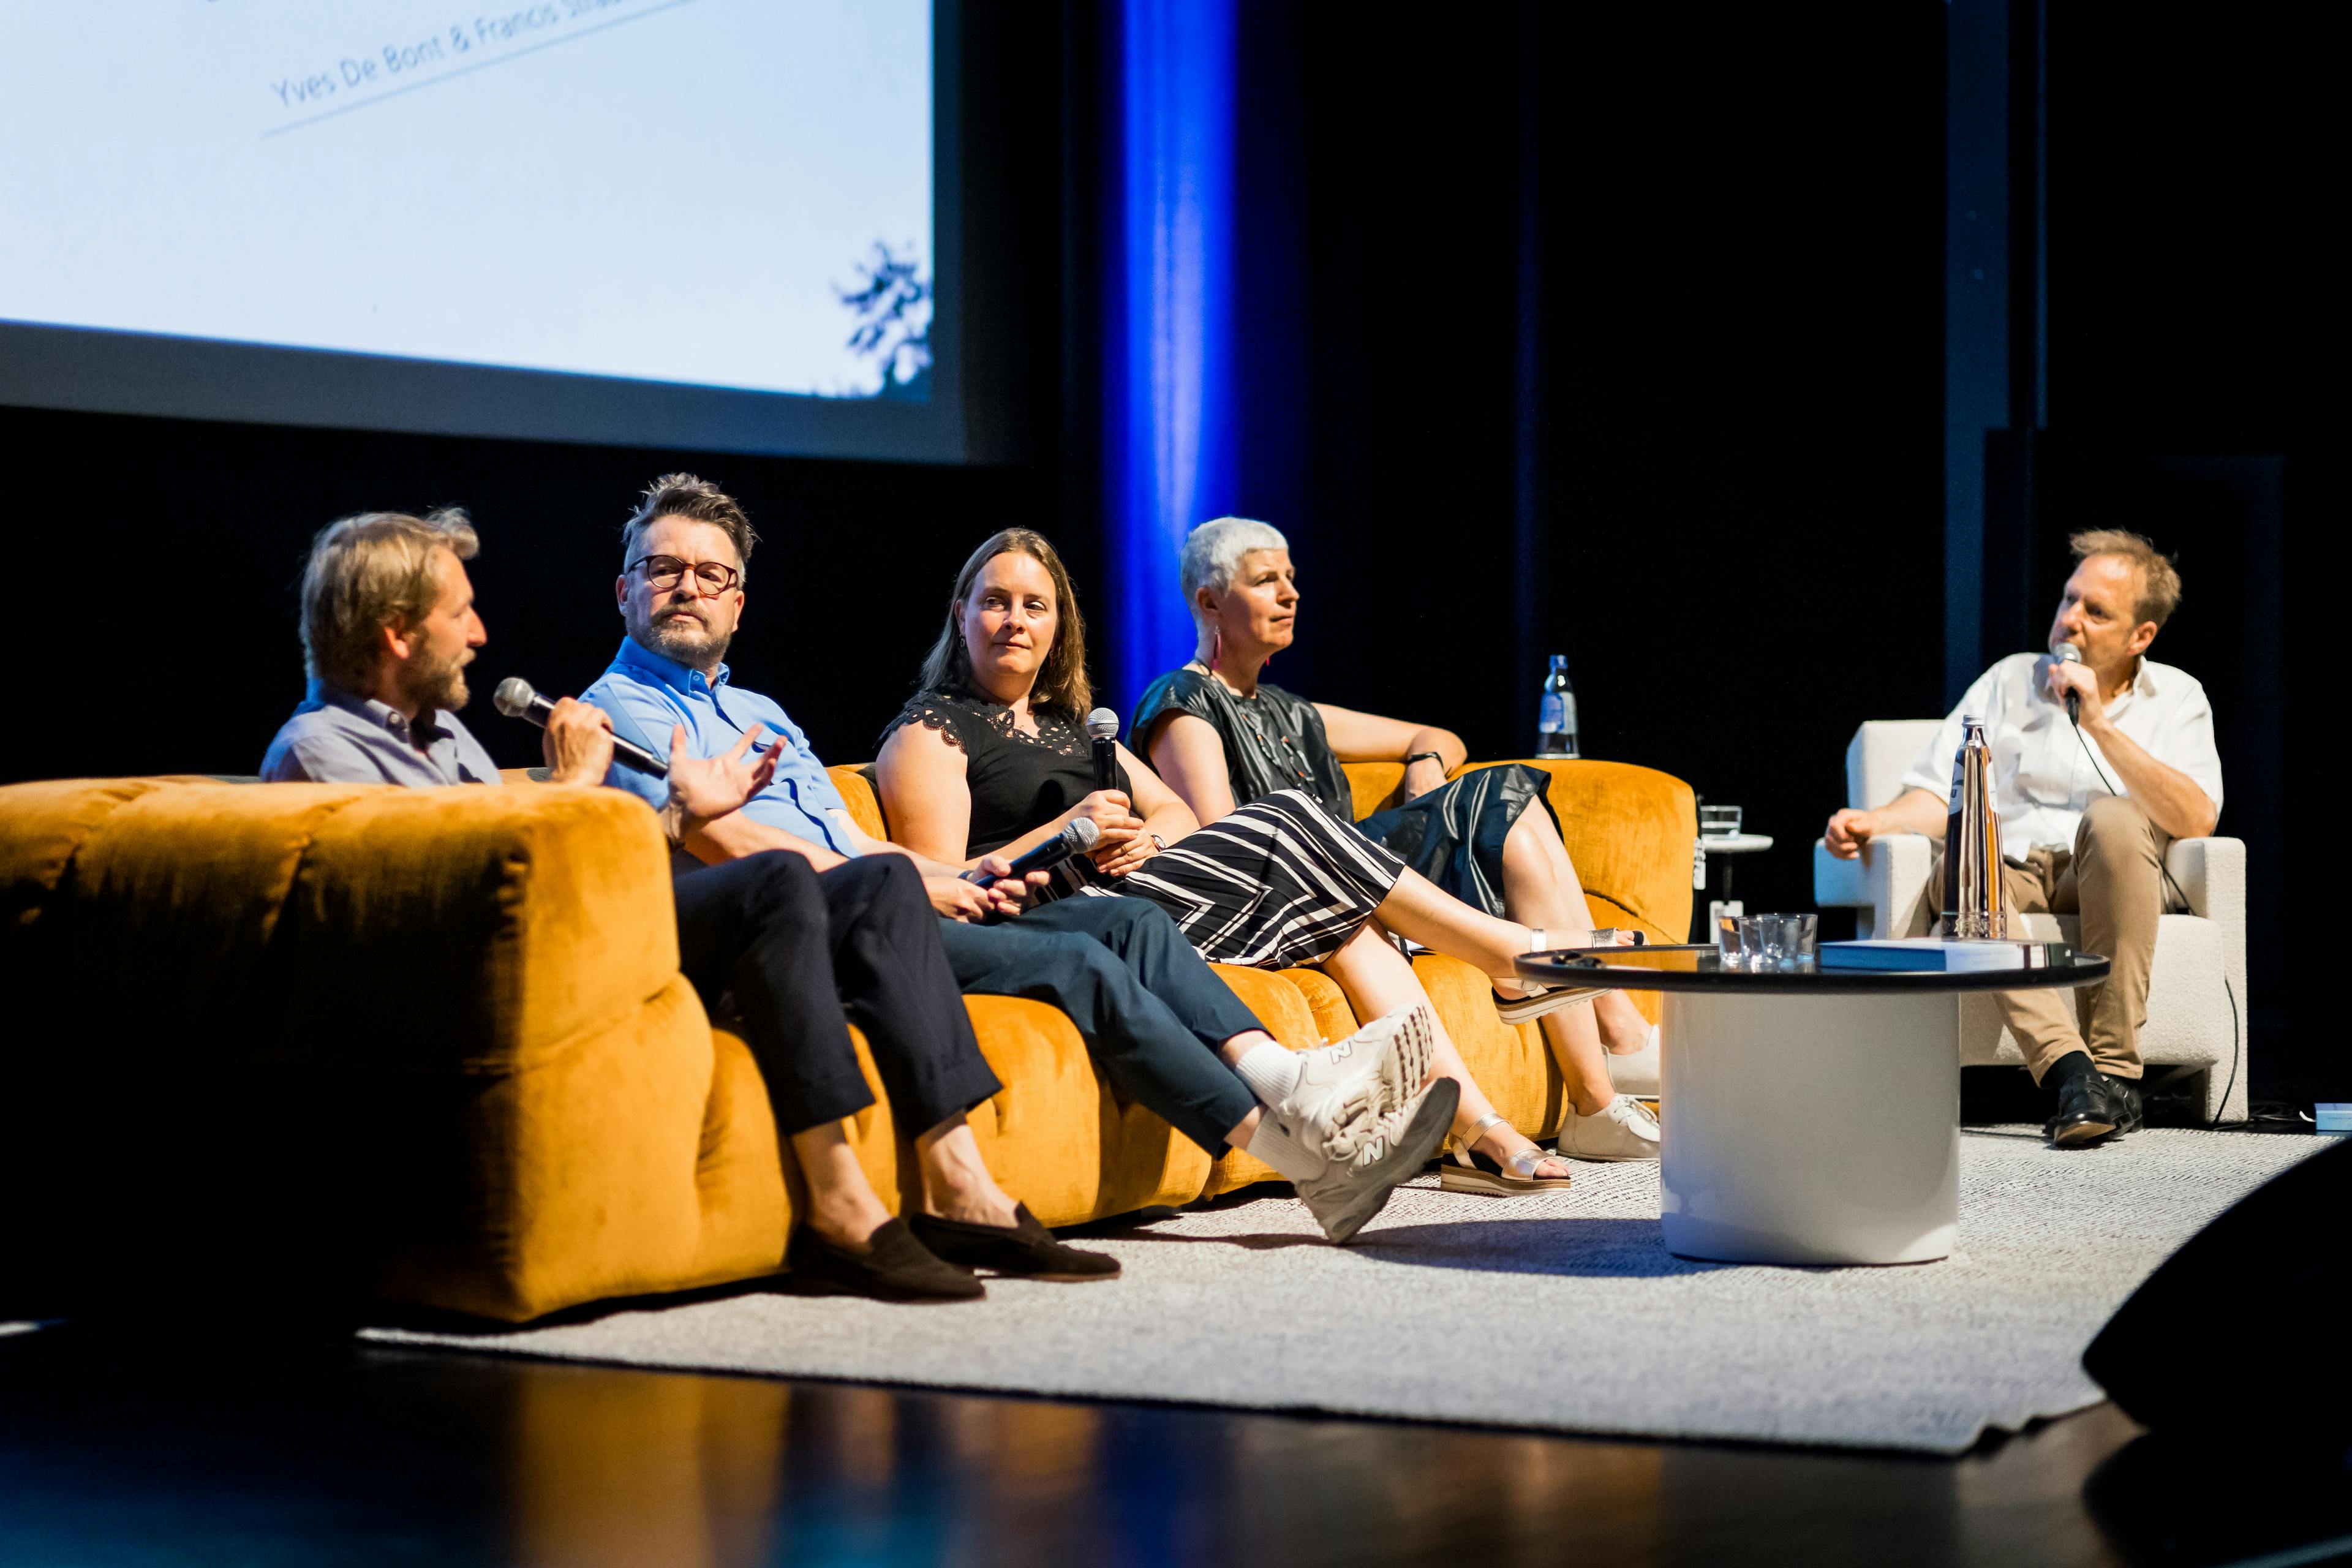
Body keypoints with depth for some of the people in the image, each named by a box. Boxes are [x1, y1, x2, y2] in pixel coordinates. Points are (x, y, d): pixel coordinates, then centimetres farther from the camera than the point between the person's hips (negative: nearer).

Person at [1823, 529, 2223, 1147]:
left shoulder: (2176, 697, 10)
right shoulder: (2009, 681, 16)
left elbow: (2195, 821, -8)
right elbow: (1937, 797, 10)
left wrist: (2100, 726, -13)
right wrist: (1876, 821, -12)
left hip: (2105, 884, -1)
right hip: (2010, 872, 1)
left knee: (2113, 817, -35)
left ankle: (2114, 1069, -34)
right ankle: (2067, 1067, -47)